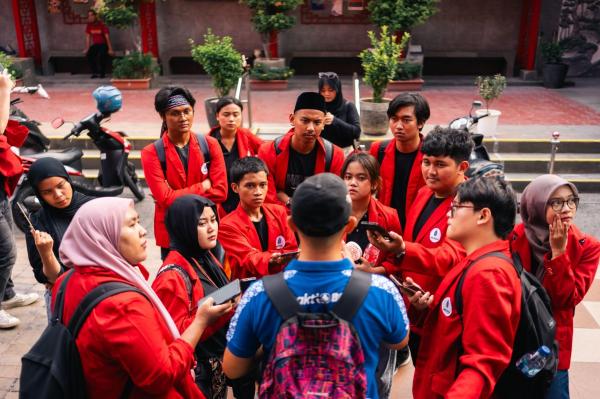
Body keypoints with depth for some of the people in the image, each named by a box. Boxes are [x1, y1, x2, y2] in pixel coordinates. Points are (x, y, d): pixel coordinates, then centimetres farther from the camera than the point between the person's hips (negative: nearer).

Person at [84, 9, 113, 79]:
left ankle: (102, 73, -12)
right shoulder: (89, 25, 0)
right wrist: (87, 49, 0)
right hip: (95, 45, 5)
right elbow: (88, 37, 5)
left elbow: (107, 37, -15)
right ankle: (95, 73, -7)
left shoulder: (102, 25, -15)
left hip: (103, 44, -5)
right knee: (88, 55, -21)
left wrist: (110, 49, -19)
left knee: (100, 55, -32)